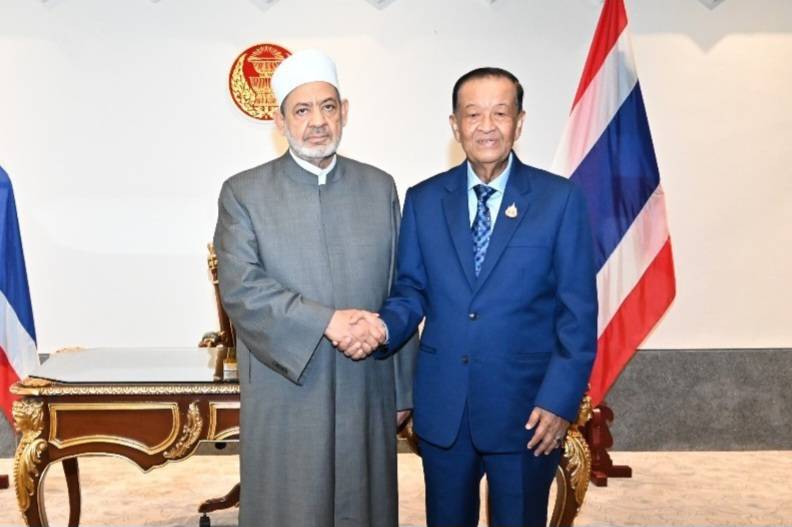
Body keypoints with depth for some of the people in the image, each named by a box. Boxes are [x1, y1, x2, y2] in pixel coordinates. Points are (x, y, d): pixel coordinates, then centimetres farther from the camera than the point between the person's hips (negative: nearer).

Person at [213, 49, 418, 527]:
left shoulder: (380, 187, 6)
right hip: (285, 401, -2)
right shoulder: (244, 193, -1)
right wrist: (328, 321, -22)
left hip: (367, 396, 3)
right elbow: (240, 290, -12)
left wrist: (402, 390, 7)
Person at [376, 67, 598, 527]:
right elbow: (411, 290, 5)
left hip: (526, 409, -2)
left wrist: (561, 400, -11)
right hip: (441, 407, 3)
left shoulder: (559, 199, -5)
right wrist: (384, 326, -16)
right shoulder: (423, 200, 3)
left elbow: (578, 311, -6)